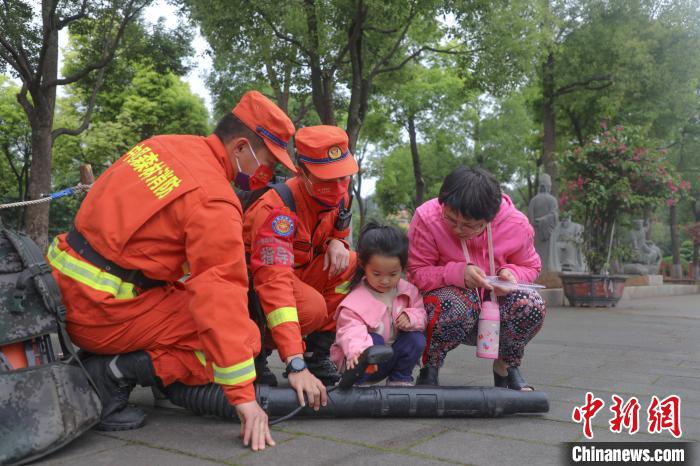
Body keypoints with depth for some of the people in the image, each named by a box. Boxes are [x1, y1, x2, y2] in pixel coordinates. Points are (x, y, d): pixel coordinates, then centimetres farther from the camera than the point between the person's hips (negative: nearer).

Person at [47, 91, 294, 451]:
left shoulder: (159, 146, 6)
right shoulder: (213, 201, -18)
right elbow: (222, 296, -23)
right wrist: (243, 395, -21)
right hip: (105, 315, -8)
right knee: (244, 336, -4)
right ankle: (114, 373, -7)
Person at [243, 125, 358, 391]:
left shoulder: (339, 196, -8)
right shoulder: (277, 209, -32)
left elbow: (338, 231, 14)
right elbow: (274, 284, -43)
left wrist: (336, 243, -15)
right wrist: (295, 365, -52)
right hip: (251, 283, -7)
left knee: (352, 265, -16)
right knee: (313, 306, -35)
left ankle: (318, 354, -6)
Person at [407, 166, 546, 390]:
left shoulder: (517, 224, -15)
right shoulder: (426, 219, -23)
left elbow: (530, 267, 3)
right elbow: (416, 273, -19)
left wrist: (511, 274, -21)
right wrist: (458, 273, -35)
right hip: (446, 295, -3)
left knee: (532, 305, -27)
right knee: (457, 305, -39)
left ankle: (507, 367, 4)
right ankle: (429, 370, -9)